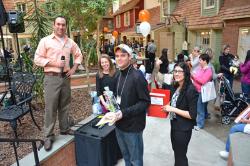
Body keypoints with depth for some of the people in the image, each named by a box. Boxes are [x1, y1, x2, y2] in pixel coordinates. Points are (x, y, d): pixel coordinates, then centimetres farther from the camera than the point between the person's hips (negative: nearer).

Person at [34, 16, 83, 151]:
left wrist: (74, 68, 7)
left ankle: (64, 129, 30)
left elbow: (78, 55, 20)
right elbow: (37, 59, -5)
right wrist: (54, 63, -16)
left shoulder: (70, 42, 9)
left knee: (65, 105, 13)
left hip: (65, 78, 4)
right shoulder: (45, 41, -3)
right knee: (50, 107, -1)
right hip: (51, 78, -4)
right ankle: (48, 136, 11)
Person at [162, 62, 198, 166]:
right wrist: (168, 107, -3)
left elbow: (192, 115, -22)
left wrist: (173, 109, -22)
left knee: (180, 156, 13)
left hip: (184, 128, -7)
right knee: (176, 152, 25)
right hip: (174, 124, 7)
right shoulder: (176, 87, 1)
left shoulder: (191, 90, -22)